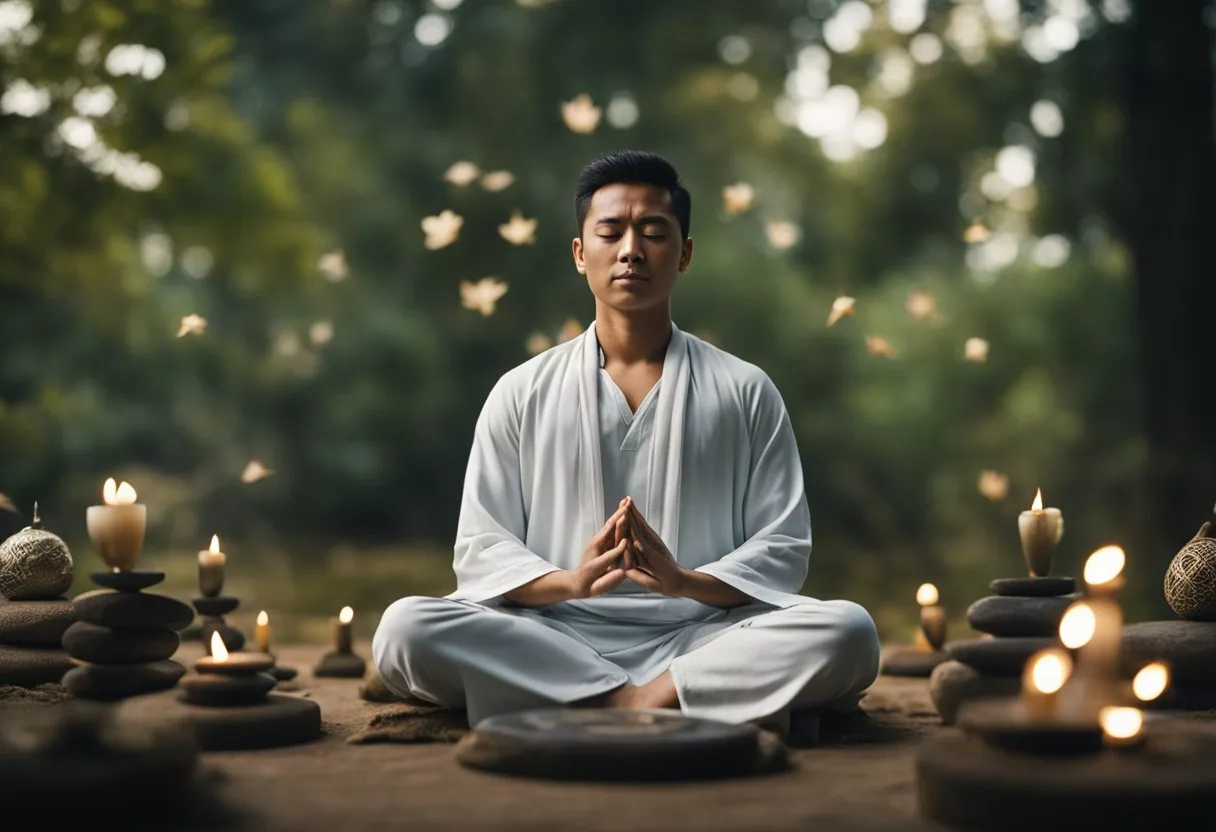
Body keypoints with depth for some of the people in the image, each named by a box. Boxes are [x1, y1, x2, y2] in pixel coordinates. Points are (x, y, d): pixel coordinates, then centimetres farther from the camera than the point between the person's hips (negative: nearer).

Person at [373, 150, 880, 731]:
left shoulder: (745, 391, 10)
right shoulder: (521, 393, 11)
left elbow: (783, 548, 5)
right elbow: (480, 550, 6)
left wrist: (685, 582, -16)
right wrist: (569, 581, -16)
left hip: (700, 637, -1)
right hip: (556, 642, 1)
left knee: (848, 632, -28)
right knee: (405, 628, -28)